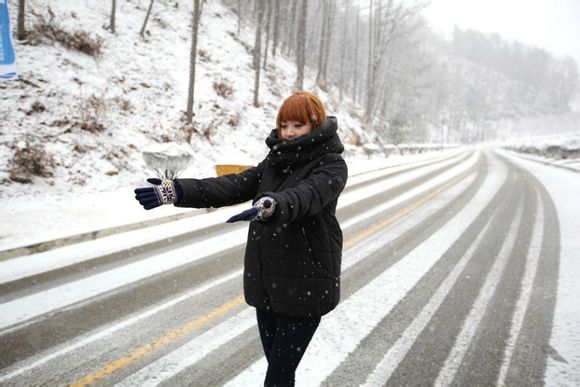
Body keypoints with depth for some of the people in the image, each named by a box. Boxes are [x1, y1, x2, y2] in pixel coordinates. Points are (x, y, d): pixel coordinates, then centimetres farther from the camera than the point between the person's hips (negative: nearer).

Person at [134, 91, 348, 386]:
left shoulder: (331, 165, -8)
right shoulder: (275, 161, 11)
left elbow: (305, 196, -29)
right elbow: (232, 186, 0)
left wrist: (269, 206, -51)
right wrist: (177, 191, -13)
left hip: (304, 287, -6)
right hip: (266, 284, 6)